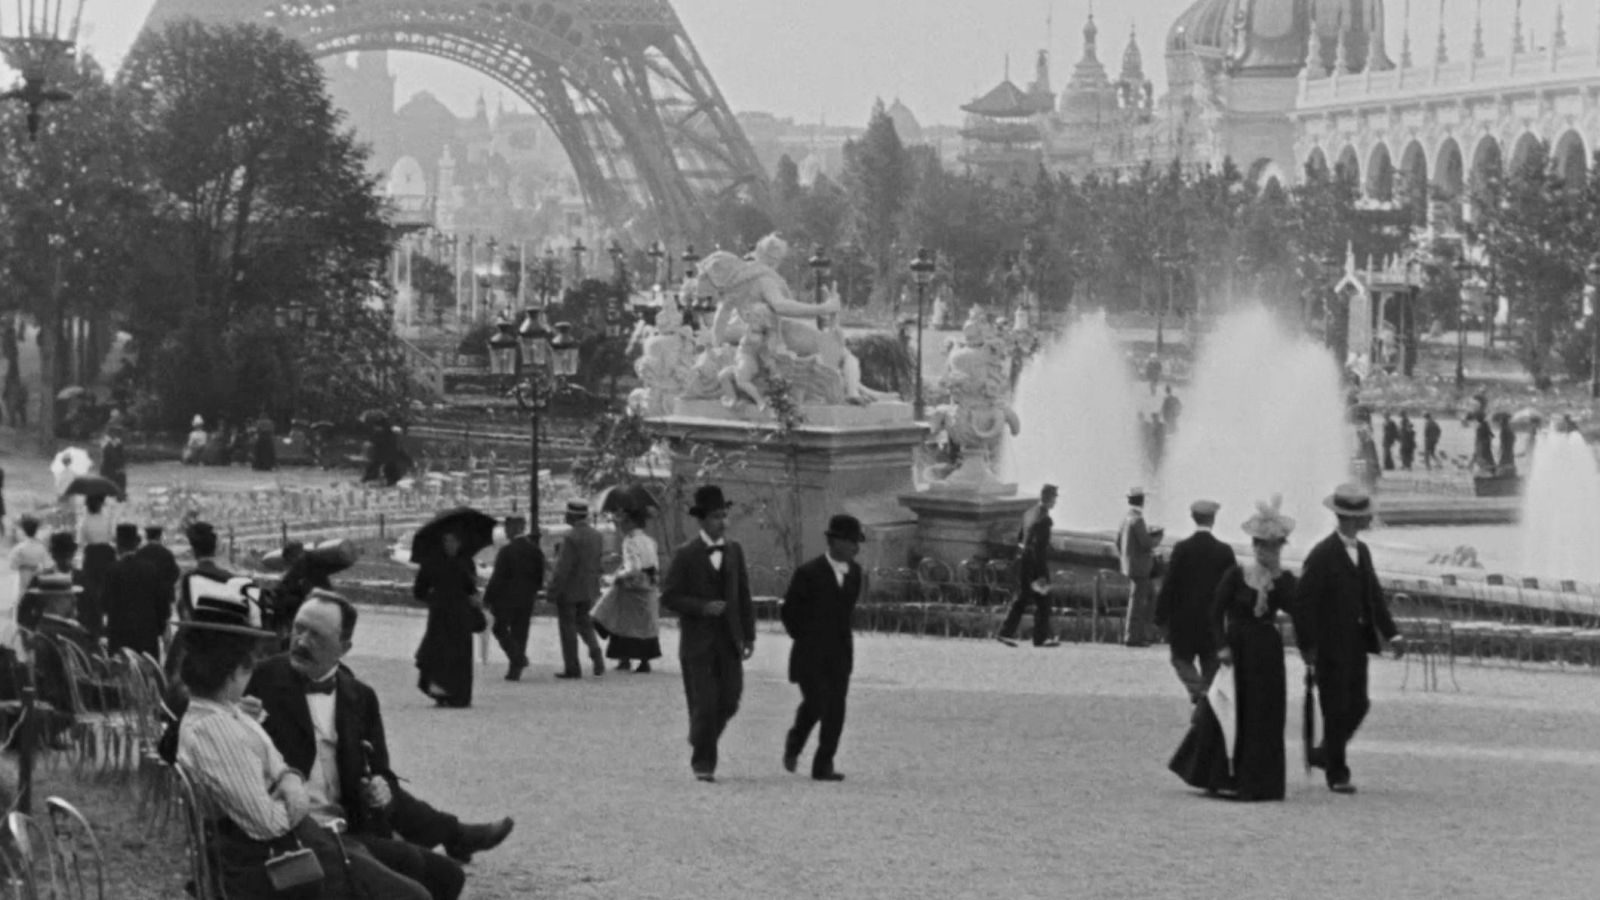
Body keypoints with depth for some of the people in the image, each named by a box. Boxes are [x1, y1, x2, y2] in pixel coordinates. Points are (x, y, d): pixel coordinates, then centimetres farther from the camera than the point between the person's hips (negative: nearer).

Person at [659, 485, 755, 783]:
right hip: (698, 643, -4)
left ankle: (701, 740, 28)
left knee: (729, 702, 2)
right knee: (704, 705, -5)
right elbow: (668, 597, -6)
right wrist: (703, 607, -18)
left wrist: (749, 635, 7)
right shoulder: (686, 555, -5)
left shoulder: (734, 550, 8)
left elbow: (744, 595, 12)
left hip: (729, 641, 4)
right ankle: (703, 762, 6)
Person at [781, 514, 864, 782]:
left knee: (836, 710, -3)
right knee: (815, 703, -15)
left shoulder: (854, 572, 8)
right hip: (811, 654, -5)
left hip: (840, 652, 5)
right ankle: (795, 741, 14)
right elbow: (788, 610, 0)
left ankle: (824, 765, 3)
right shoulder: (809, 573, -10)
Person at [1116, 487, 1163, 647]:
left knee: (1150, 593, 18)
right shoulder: (1137, 520, -19)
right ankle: (1132, 636, 2)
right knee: (1137, 600, -2)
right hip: (1139, 566, -9)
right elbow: (1147, 544, -21)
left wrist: (1123, 558, 24)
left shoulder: (1125, 518, 8)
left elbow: (1119, 541, 15)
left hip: (1129, 564, 9)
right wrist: (1157, 538, -2)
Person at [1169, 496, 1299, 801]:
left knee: (1263, 717, 1)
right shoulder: (1236, 575, -5)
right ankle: (1217, 777, 13)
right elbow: (1217, 612, -4)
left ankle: (1253, 782, 8)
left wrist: (1276, 576, -17)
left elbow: (1292, 606, -15)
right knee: (1225, 713, -1)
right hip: (1236, 650, -2)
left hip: (1267, 653, 2)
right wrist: (1223, 646, -12)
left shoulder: (1283, 580, 2)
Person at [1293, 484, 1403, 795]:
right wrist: (1306, 645, -18)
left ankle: (1325, 754, 29)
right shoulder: (1322, 555, -14)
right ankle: (1337, 774, 6)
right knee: (1336, 709, -2)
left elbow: (1374, 594, 15)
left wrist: (1391, 632, 7)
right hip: (1330, 646, -7)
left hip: (1357, 644, 7)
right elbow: (1304, 602, -15)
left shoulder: (1362, 551, 11)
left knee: (1358, 705, 10)